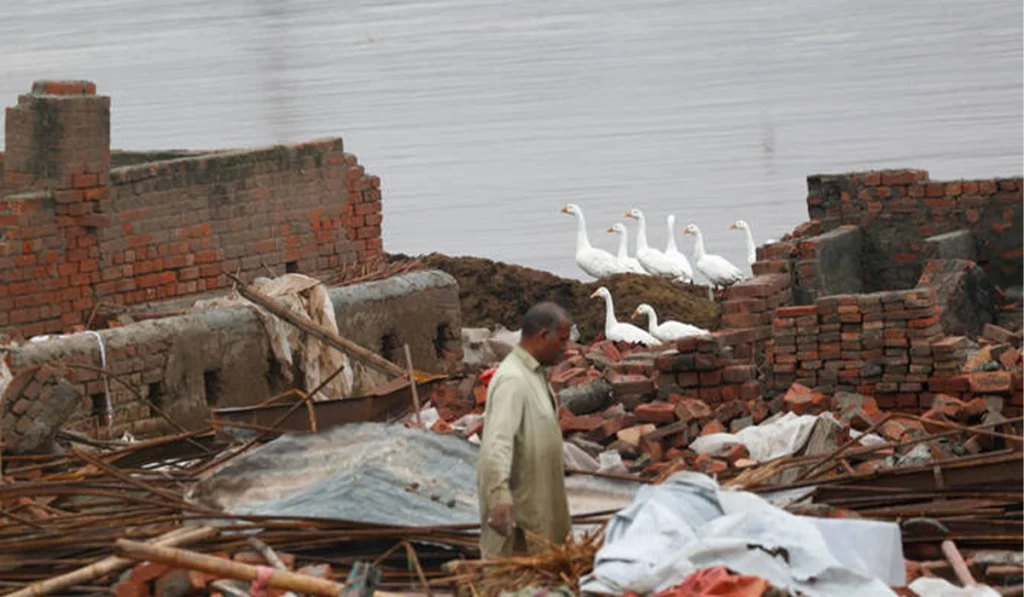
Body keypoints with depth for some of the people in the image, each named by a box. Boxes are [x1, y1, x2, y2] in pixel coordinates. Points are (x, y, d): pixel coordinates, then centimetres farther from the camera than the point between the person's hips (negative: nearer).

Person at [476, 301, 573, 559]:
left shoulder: (535, 374, 12)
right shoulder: (512, 380, -21)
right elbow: (497, 442, -31)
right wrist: (500, 496, -41)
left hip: (538, 503, 10)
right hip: (515, 508, -10)